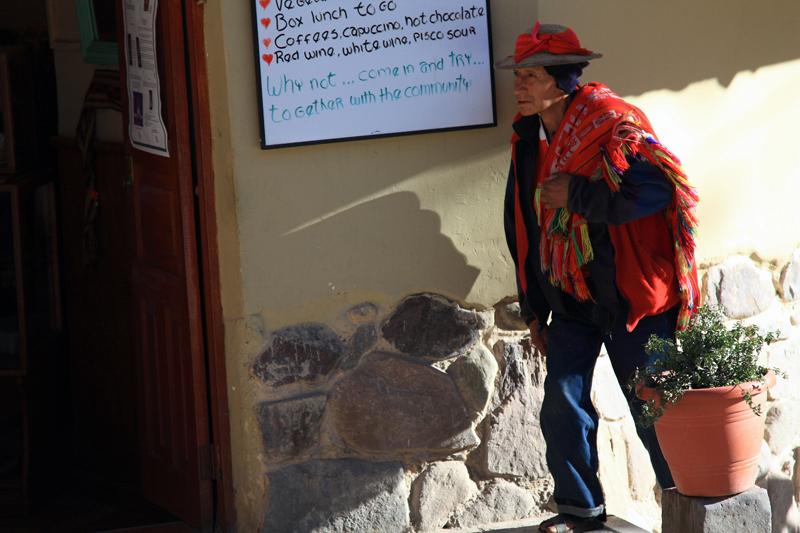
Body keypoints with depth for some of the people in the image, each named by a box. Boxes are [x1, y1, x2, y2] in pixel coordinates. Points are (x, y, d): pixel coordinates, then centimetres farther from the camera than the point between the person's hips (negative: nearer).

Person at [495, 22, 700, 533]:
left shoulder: (613, 123, -14)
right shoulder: (528, 140, 6)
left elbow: (656, 189, -29)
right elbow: (526, 226, 13)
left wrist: (576, 193, -23)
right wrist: (535, 308, 14)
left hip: (630, 295, -6)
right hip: (570, 298, 6)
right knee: (561, 405, 1)